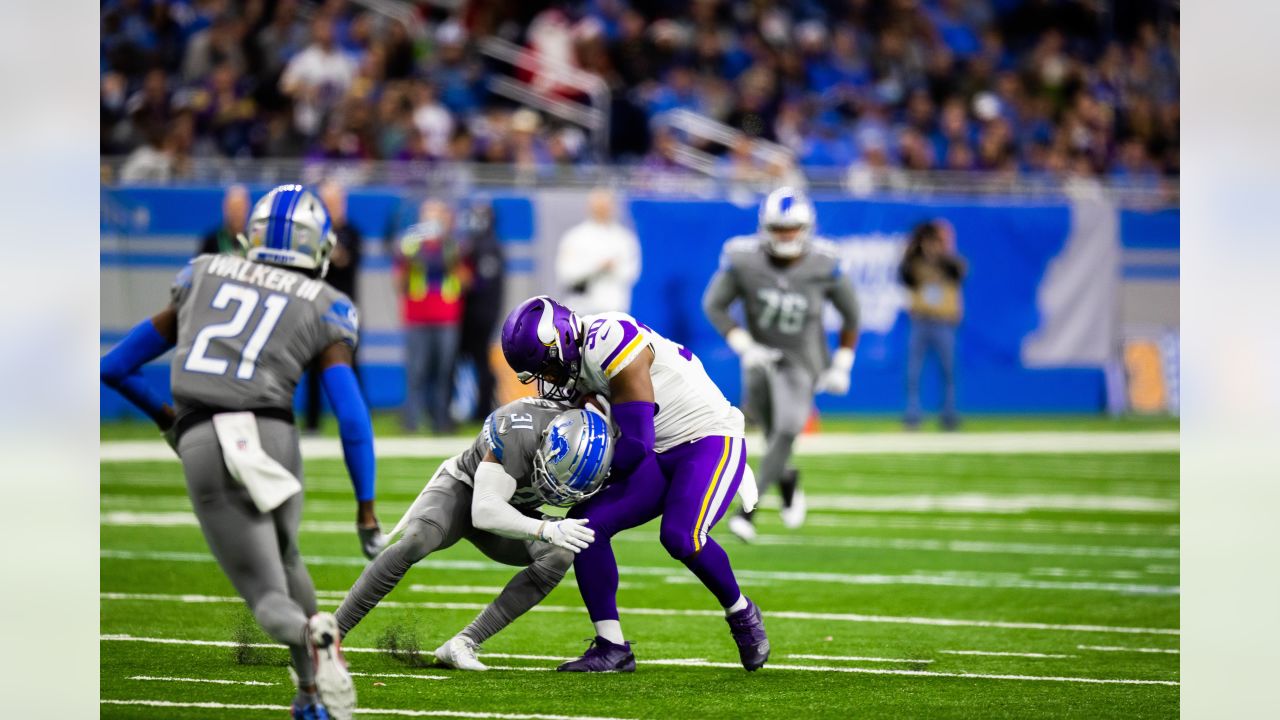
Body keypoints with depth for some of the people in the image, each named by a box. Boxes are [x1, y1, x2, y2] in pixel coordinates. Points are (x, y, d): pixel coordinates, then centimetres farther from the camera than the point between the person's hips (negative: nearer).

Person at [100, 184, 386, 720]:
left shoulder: (203, 278, 20)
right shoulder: (324, 308, 13)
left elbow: (115, 367, 24)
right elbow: (352, 416, 1)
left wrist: (163, 415, 42)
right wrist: (366, 510, 6)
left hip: (202, 448, 0)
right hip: (271, 435, 0)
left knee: (270, 596, 3)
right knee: (280, 554, 31)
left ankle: (315, 638, -31)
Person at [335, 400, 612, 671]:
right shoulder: (518, 434, -36)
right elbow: (485, 511, -40)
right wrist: (546, 530, -52)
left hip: (512, 511, 5)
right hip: (462, 488, -5)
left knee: (560, 555, -24)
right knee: (415, 541, -36)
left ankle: (464, 643, -22)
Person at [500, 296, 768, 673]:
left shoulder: (610, 343, -26)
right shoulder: (572, 365, 3)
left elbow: (635, 443, -25)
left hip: (710, 441, -9)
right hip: (659, 458, 9)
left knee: (681, 537, -29)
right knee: (588, 523, -8)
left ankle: (742, 614, -1)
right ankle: (612, 647, -2)